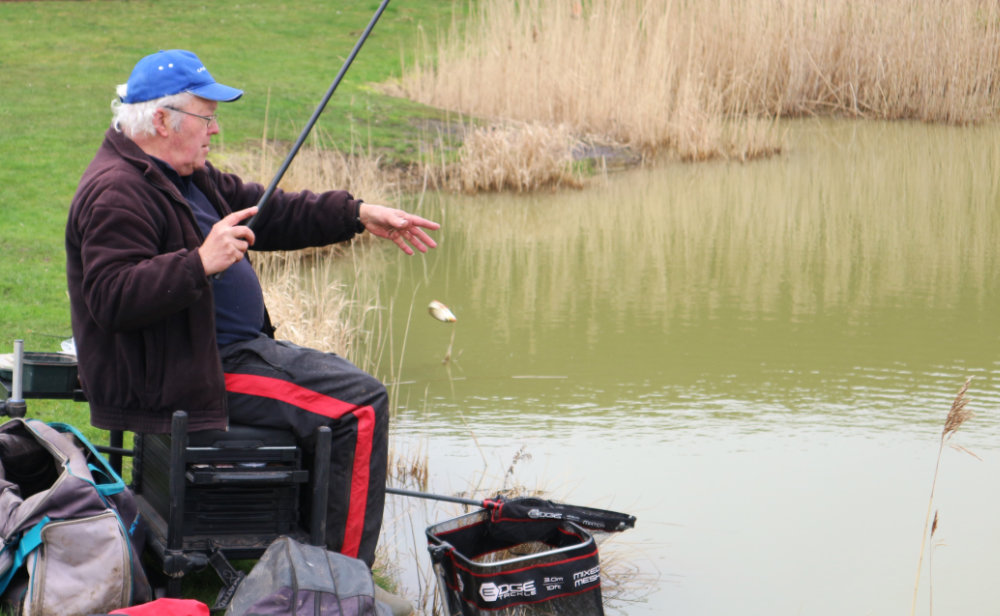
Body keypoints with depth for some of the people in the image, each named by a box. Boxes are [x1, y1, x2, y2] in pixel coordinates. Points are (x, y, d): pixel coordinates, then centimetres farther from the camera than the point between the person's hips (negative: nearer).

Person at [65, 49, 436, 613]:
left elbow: (268, 212, 20)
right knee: (359, 405, -17)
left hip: (235, 347, 12)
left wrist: (359, 216, 10)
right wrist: (202, 263, -36)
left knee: (356, 385, 20)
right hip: (184, 376, -12)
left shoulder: (188, 177, 16)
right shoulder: (116, 194, -18)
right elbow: (112, 297, -28)